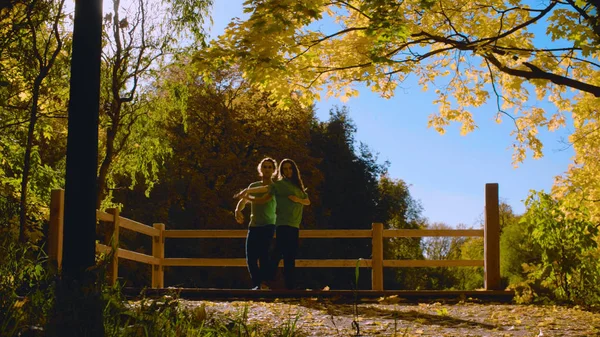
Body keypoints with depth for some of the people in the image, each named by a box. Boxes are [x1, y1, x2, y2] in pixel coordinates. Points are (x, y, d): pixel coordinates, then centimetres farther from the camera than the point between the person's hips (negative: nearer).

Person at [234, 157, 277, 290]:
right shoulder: (254, 186, 15)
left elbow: (263, 200, -15)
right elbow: (243, 201, 16)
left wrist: (247, 197, -2)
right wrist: (238, 210, -6)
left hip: (268, 226, -5)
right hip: (254, 226, 5)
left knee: (264, 257, -14)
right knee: (251, 258, 1)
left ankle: (264, 284, -11)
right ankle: (257, 285, 11)